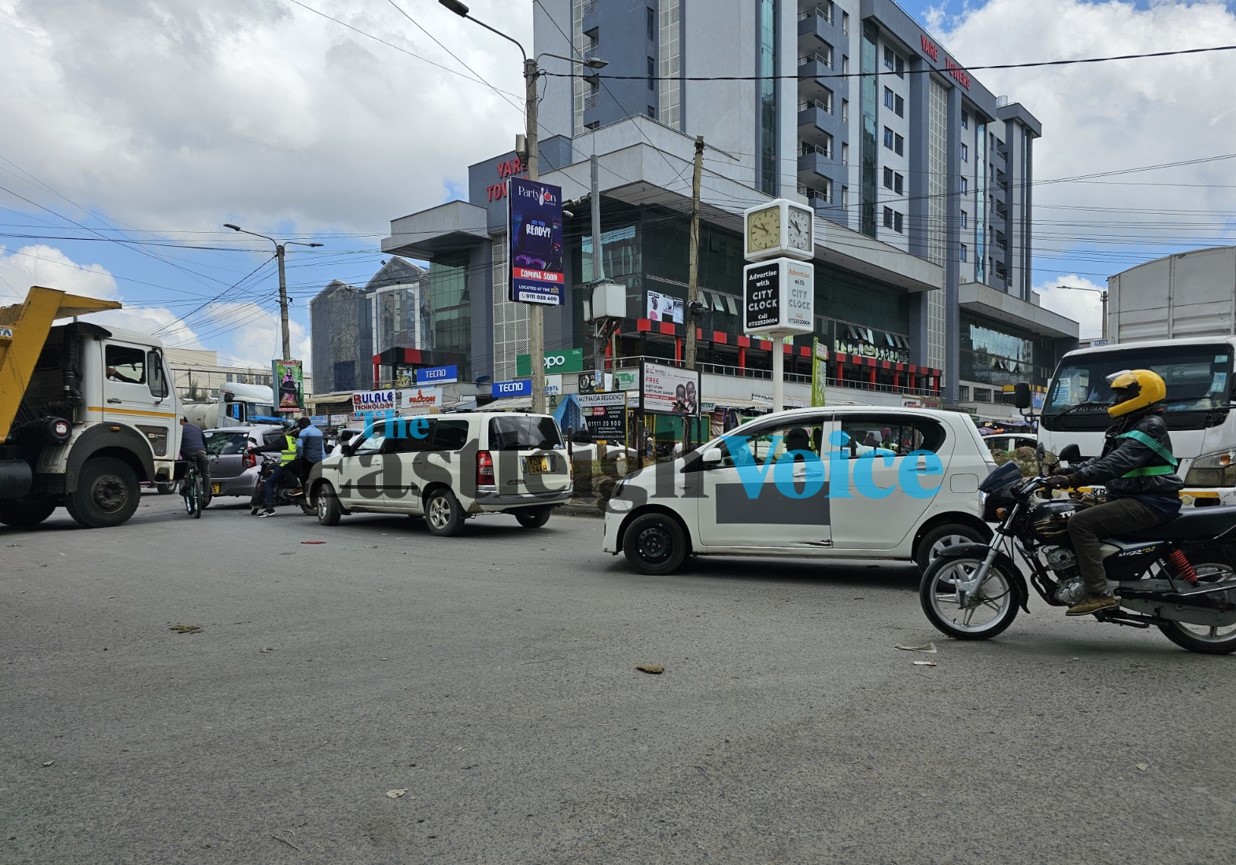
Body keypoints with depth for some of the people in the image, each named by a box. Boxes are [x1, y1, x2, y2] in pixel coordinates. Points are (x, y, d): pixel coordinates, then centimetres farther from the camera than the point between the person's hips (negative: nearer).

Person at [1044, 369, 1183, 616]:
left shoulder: (1150, 426, -13)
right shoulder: (1127, 426, 19)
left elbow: (1118, 463, -27)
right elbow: (1104, 459, 19)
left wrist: (1076, 478, -33)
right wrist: (1069, 471, 5)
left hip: (1150, 503, -11)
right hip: (1130, 497, 11)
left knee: (1080, 523, -23)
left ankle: (1099, 592, -25)